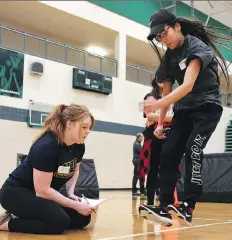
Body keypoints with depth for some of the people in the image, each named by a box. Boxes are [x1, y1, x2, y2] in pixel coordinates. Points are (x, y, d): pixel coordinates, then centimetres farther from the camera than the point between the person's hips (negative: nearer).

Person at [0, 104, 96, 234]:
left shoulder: (79, 146, -5)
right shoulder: (46, 146, -28)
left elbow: (75, 171, 17)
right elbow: (42, 191, -26)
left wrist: (71, 193, -2)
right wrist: (75, 205, -22)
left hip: (47, 193, 9)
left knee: (82, 218, -7)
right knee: (60, 221, -29)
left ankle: (24, 217, 3)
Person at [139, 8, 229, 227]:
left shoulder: (197, 47, -17)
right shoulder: (168, 58, 5)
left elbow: (188, 85, -30)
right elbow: (167, 91, 10)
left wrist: (159, 104, -41)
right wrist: (160, 123, 5)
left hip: (207, 107, -7)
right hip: (184, 110, 7)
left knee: (193, 148, -26)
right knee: (168, 154, -6)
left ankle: (187, 208, -24)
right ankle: (165, 208, -5)